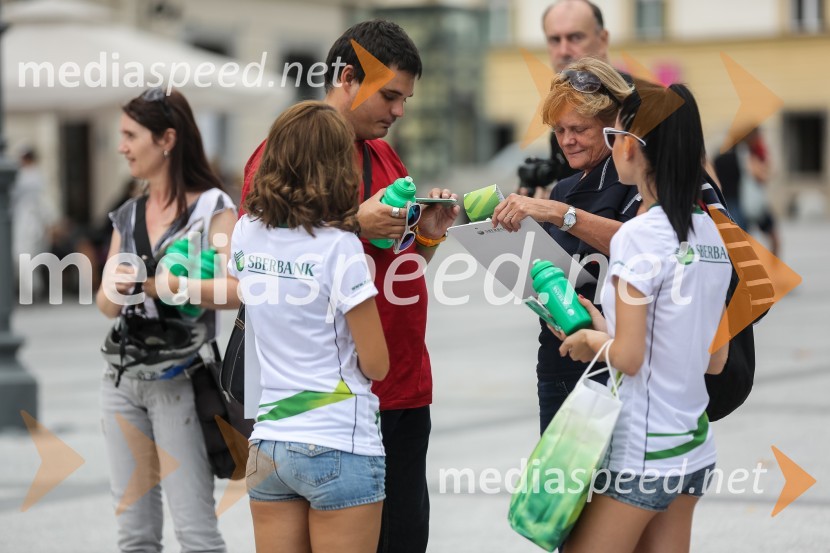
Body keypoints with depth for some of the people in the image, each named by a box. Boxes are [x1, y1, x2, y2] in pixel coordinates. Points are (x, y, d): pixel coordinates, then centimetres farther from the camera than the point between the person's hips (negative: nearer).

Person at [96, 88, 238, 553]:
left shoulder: (213, 208, -5)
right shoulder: (127, 216, 13)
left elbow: (234, 290, -18)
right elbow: (108, 305, 10)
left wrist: (156, 282, -24)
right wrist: (113, 289, -13)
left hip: (179, 382, -6)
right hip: (123, 379, 6)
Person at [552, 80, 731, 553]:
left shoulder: (639, 236, -16)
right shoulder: (710, 233, 6)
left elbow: (629, 358, -17)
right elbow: (716, 360, 12)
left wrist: (590, 340, 3)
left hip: (641, 454, -7)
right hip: (694, 446, 7)